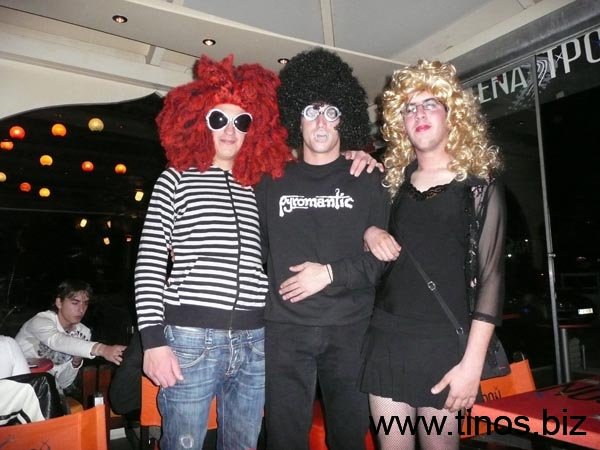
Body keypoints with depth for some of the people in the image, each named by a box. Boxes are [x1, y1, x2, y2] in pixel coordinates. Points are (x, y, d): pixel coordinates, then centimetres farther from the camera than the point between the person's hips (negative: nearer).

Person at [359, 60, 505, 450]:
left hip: (444, 341, -3)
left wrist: (473, 361, -12)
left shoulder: (479, 183, -2)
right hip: (387, 336, 3)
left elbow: (490, 275, -6)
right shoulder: (394, 179, 9)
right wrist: (369, 233, -1)